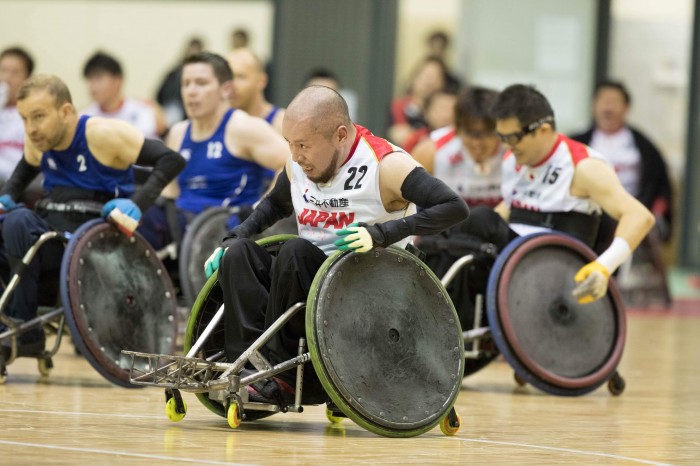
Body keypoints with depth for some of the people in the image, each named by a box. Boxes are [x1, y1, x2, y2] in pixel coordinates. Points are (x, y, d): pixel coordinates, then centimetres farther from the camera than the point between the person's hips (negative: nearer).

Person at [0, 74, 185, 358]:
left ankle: (24, 332, -23)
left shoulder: (102, 134, -11)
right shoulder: (37, 141, 7)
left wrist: (137, 204, -24)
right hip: (50, 236, 6)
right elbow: (24, 173, 30)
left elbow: (172, 160, -13)